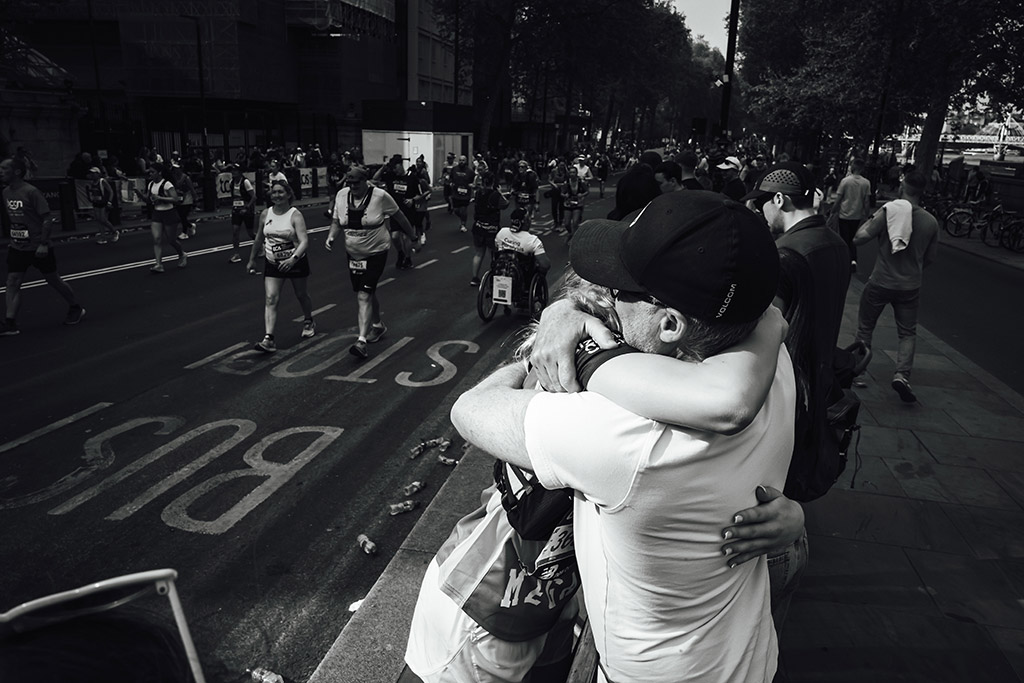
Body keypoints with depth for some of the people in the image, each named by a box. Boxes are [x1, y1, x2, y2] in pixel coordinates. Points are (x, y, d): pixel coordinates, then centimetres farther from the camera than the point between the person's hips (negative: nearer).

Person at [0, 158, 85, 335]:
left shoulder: (31, 192, -16)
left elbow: (47, 219, -17)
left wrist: (43, 244, -22)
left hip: (38, 248, -6)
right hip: (17, 248, 6)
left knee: (54, 280, 7)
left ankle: (76, 309, 27)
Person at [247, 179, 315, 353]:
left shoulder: (295, 215, -14)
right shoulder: (265, 214, 0)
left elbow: (304, 241, -25)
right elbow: (259, 238, 14)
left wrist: (294, 258, -39)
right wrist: (252, 259, 19)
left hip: (296, 262, -3)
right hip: (273, 264, 3)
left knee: (301, 295, 15)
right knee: (270, 299, -10)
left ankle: (308, 322, 44)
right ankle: (268, 339, -16)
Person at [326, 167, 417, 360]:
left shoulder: (380, 196, -16)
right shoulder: (341, 195, -4)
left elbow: (398, 216, -2)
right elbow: (337, 222, 7)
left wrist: (412, 234, 9)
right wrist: (331, 236, -12)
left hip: (375, 252, -5)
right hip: (353, 254, 5)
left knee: (364, 296, -15)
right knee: (367, 293, 19)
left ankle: (362, 341, -15)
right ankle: (378, 325, 43)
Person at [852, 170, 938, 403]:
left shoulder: (887, 212, -15)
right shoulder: (931, 222, -3)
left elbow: (859, 238, -16)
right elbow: (929, 258, 7)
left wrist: (872, 220, 2)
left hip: (880, 283, -2)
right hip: (910, 287, 2)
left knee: (865, 328, 16)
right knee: (908, 333, 14)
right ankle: (902, 374, -4)